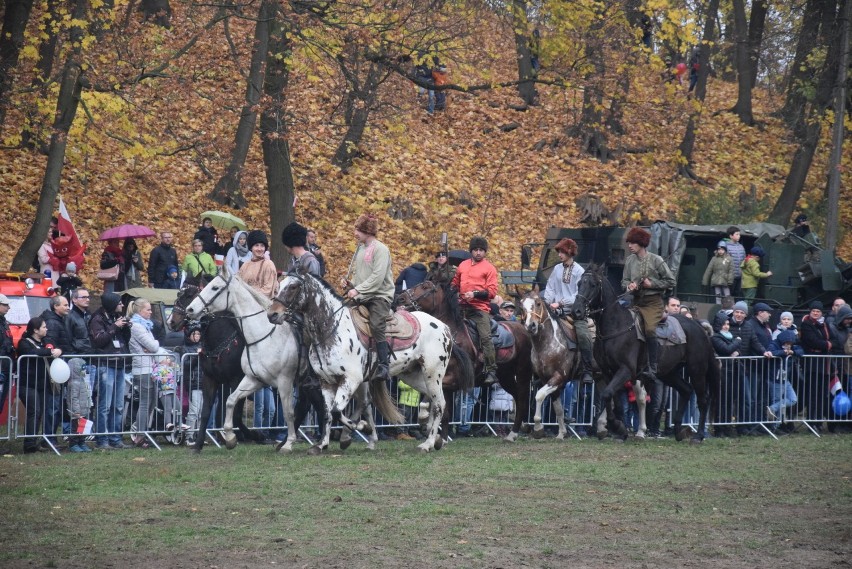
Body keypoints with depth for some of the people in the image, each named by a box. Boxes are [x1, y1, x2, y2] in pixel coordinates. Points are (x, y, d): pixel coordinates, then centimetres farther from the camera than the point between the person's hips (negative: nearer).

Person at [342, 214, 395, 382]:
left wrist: (358, 289, -19)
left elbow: (377, 277, -17)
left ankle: (383, 367, -28)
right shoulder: (360, 248, 16)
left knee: (376, 326, -25)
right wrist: (351, 285, 4)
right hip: (362, 298, 8)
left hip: (380, 295, -8)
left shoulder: (380, 249, -8)